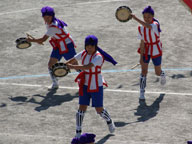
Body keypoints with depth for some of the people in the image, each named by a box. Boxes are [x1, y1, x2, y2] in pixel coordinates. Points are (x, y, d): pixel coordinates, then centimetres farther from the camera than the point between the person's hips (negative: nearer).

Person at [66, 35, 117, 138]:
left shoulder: (98, 57, -20)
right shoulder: (83, 54, 0)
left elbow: (88, 66, -35)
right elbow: (73, 60, 14)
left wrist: (73, 67, -41)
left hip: (96, 86, -5)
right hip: (85, 85, 5)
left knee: (99, 110, 3)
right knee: (82, 108, -1)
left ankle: (109, 122, 36)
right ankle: (78, 133, 5)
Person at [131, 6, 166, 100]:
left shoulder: (155, 24, -21)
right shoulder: (141, 28, -7)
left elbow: (149, 26, -46)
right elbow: (142, 42, -4)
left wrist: (136, 19, -52)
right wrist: (141, 56, -9)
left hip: (156, 51, -3)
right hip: (146, 51, 3)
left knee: (158, 73, 12)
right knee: (144, 71, -8)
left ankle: (162, 75, 50)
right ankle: (142, 93, -1)